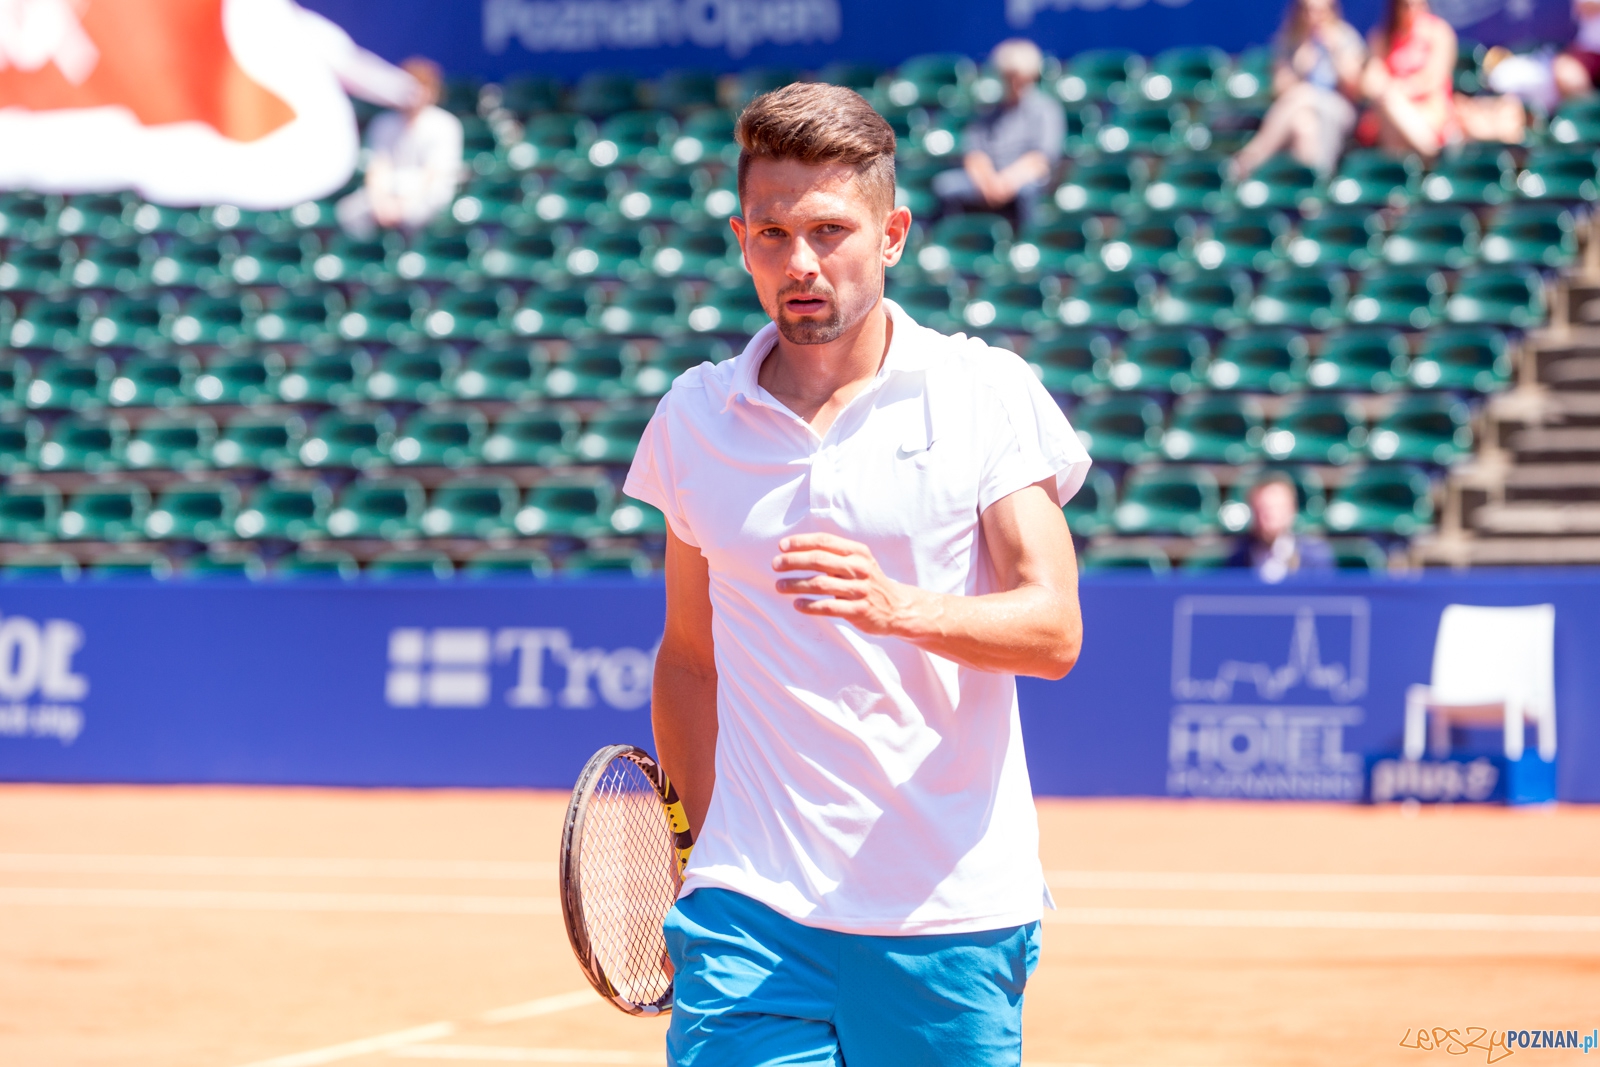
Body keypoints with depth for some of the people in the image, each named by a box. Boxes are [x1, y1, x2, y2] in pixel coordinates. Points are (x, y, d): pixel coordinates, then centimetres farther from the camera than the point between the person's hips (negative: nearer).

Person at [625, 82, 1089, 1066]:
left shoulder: (988, 392, 0)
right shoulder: (694, 417, 8)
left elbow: (1054, 629, -10)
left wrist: (902, 606, -28)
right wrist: (696, 852, 13)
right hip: (751, 914, 1)